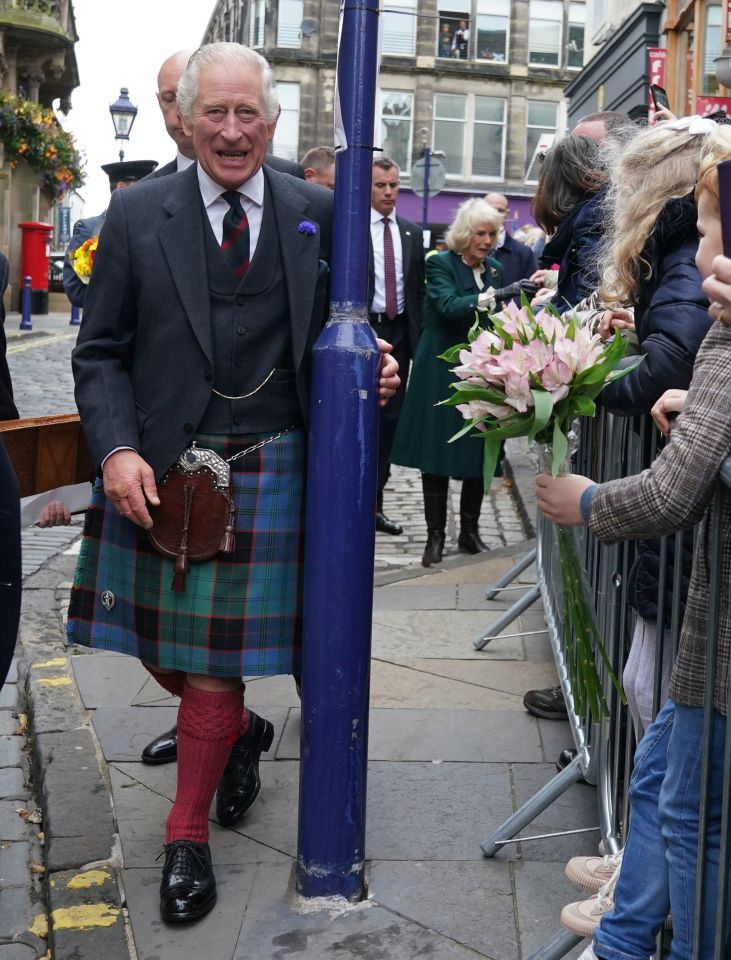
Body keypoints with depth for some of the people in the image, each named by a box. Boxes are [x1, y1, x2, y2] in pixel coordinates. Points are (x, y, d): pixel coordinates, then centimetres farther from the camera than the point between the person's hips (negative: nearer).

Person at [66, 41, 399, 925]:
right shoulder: (137, 215, 1)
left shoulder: (317, 213, 4)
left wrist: (372, 371, -8)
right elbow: (101, 352, 2)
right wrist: (117, 449, -12)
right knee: (162, 646, 12)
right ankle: (241, 733, 45)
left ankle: (187, 839, 22)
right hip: (160, 469, 1)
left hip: (267, 470, -1)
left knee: (218, 657, 3)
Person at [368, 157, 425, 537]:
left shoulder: (412, 233, 12)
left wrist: (417, 335, 7)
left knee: (388, 421, 8)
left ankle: (374, 503, 16)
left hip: (399, 334, 5)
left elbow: (419, 288, 13)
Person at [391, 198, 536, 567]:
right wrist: (496, 294, -35)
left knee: (479, 454, 7)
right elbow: (449, 306, -25)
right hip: (442, 373, -5)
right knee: (437, 456, 0)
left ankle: (470, 531, 19)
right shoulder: (440, 264, -7)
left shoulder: (494, 269, 10)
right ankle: (435, 536, 7)